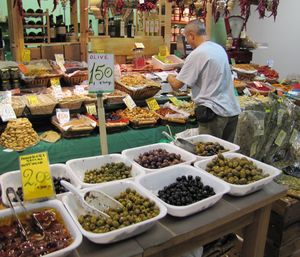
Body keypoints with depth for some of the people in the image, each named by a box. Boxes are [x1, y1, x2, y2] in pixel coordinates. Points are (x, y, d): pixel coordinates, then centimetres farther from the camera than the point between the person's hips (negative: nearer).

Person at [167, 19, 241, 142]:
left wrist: (170, 77, 12)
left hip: (214, 113, -8)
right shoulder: (219, 48, 11)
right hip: (232, 110, 8)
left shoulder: (196, 55, -13)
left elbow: (176, 85, -10)